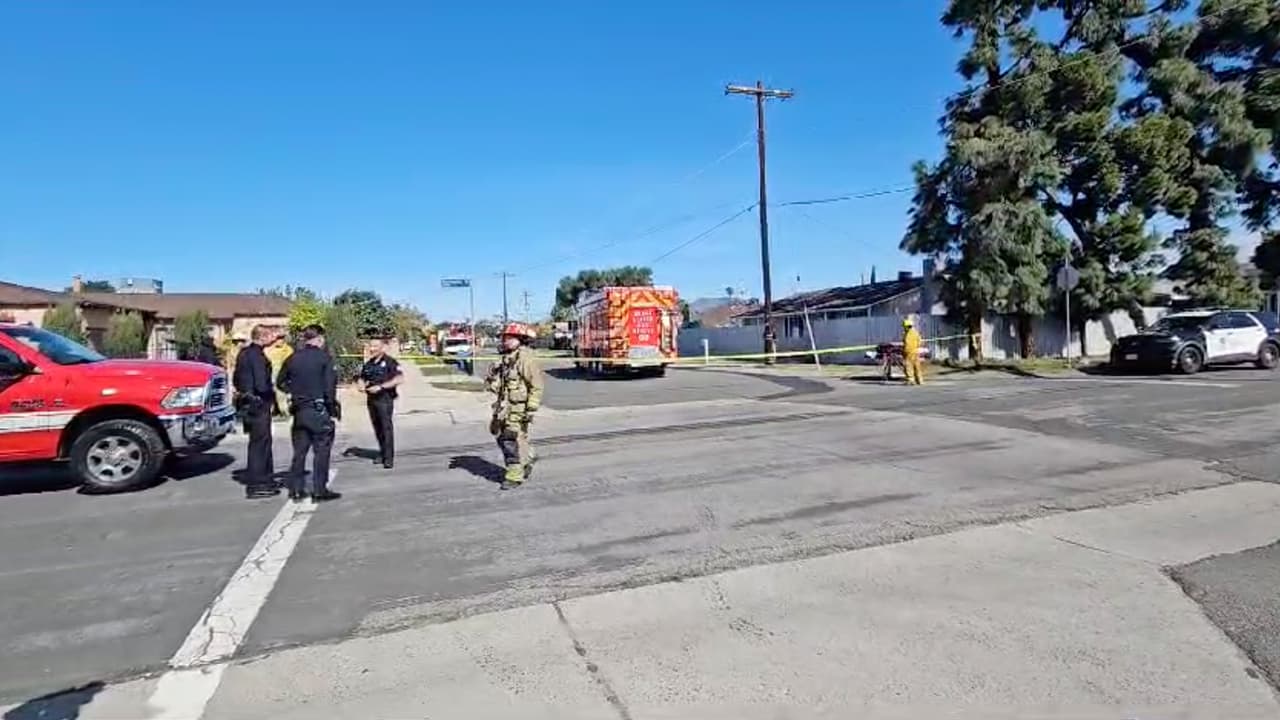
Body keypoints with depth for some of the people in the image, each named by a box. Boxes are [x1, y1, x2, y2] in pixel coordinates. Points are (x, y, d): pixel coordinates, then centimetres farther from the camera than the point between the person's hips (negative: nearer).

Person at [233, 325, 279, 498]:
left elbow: (235, 380, 20)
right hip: (258, 404, -10)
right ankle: (256, 485, 2)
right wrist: (273, 393, -7)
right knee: (259, 443, -3)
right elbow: (262, 385, -23)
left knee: (262, 442, 18)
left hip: (247, 404, 10)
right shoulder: (257, 356, -18)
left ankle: (265, 479, 29)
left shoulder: (244, 353, 12)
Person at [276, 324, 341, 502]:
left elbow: (280, 383, 13)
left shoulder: (293, 358, 6)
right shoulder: (324, 357, -9)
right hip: (319, 410, -5)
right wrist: (333, 407, -5)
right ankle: (319, 490, 2)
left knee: (299, 450, 13)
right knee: (321, 451, 2)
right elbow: (329, 386, -13)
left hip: (299, 410, 5)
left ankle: (296, 489, 17)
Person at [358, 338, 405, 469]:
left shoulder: (389, 362, -6)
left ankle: (389, 458, -7)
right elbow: (362, 378, 24)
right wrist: (361, 385, 0)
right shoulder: (368, 364, 14)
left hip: (385, 399, -6)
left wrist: (380, 387, -19)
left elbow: (400, 378, -15)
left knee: (386, 427, -8)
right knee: (377, 427, 10)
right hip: (371, 399, 6)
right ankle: (382, 453, 21)